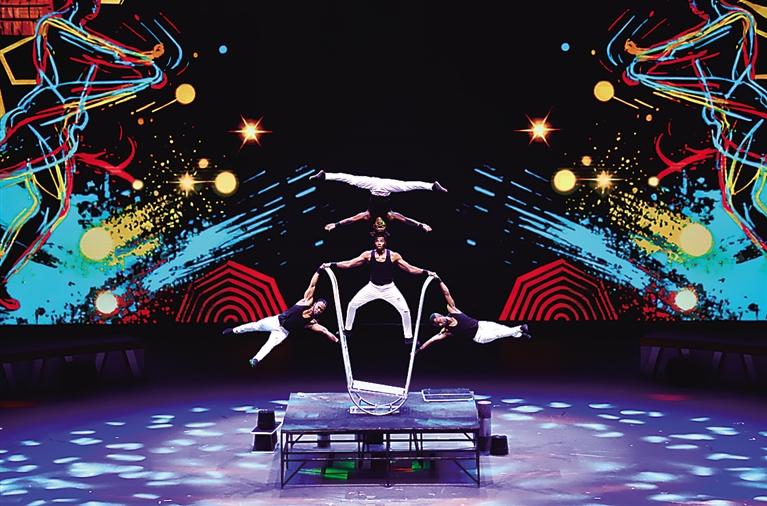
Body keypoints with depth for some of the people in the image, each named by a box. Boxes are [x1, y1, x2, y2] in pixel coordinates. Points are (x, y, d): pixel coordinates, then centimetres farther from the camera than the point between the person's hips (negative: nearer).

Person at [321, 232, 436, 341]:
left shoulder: (394, 255, -13)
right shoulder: (368, 254, -10)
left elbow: (410, 268, -9)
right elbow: (349, 264, -6)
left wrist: (426, 272, -17)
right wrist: (331, 265, -11)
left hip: (389, 288, -1)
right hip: (372, 287, 2)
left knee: (405, 310, -10)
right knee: (352, 305, 0)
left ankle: (409, 337, 8)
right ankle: (347, 330, 22)